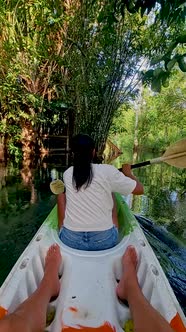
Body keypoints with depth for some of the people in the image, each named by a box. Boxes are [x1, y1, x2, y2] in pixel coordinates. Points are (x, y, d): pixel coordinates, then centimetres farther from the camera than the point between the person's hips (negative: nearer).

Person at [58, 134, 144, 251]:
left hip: (71, 241, 2)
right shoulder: (108, 171, -11)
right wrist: (128, 173, 16)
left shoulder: (67, 174, -3)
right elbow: (139, 190, -2)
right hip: (104, 242, -1)